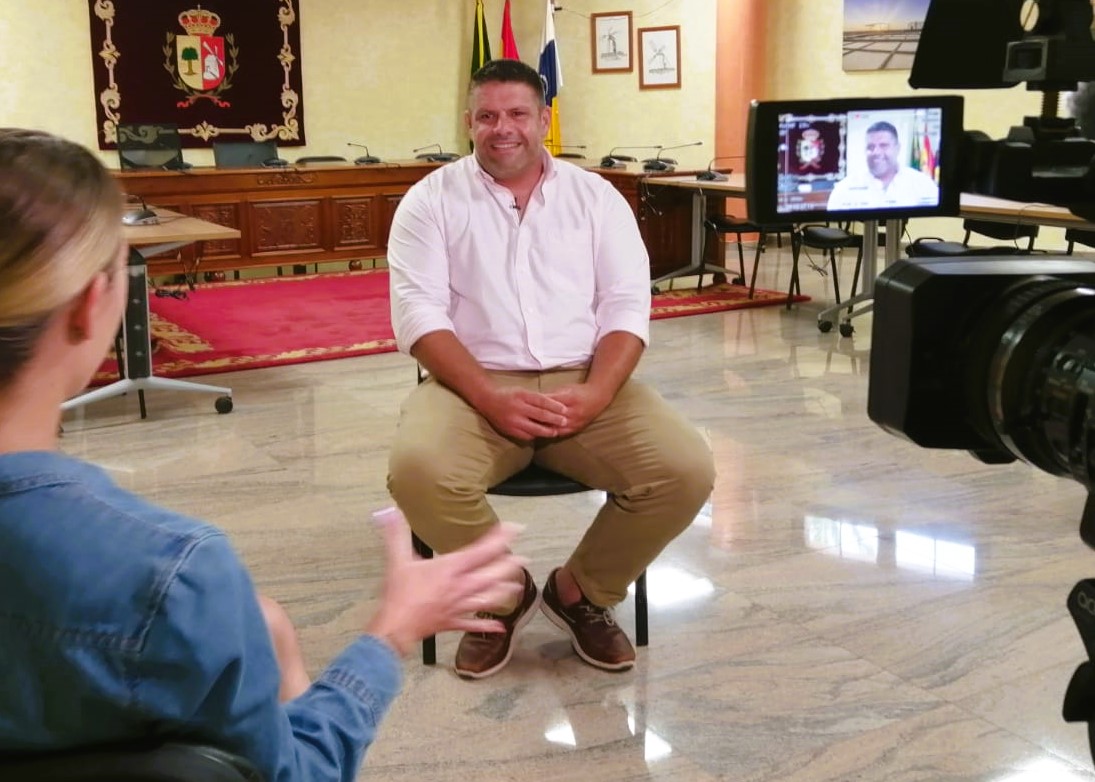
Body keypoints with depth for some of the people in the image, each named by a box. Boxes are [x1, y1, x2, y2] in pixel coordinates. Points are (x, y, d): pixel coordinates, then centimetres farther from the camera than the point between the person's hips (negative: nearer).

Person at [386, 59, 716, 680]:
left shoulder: (595, 196, 11)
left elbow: (627, 305, 3)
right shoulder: (432, 200, 5)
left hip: (583, 382, 2)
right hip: (475, 383, -1)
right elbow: (418, 313, -6)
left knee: (687, 471, -21)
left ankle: (580, 591, 6)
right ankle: (503, 594, -2)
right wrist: (491, 399, -20)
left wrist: (595, 394, -16)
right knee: (417, 470, -33)